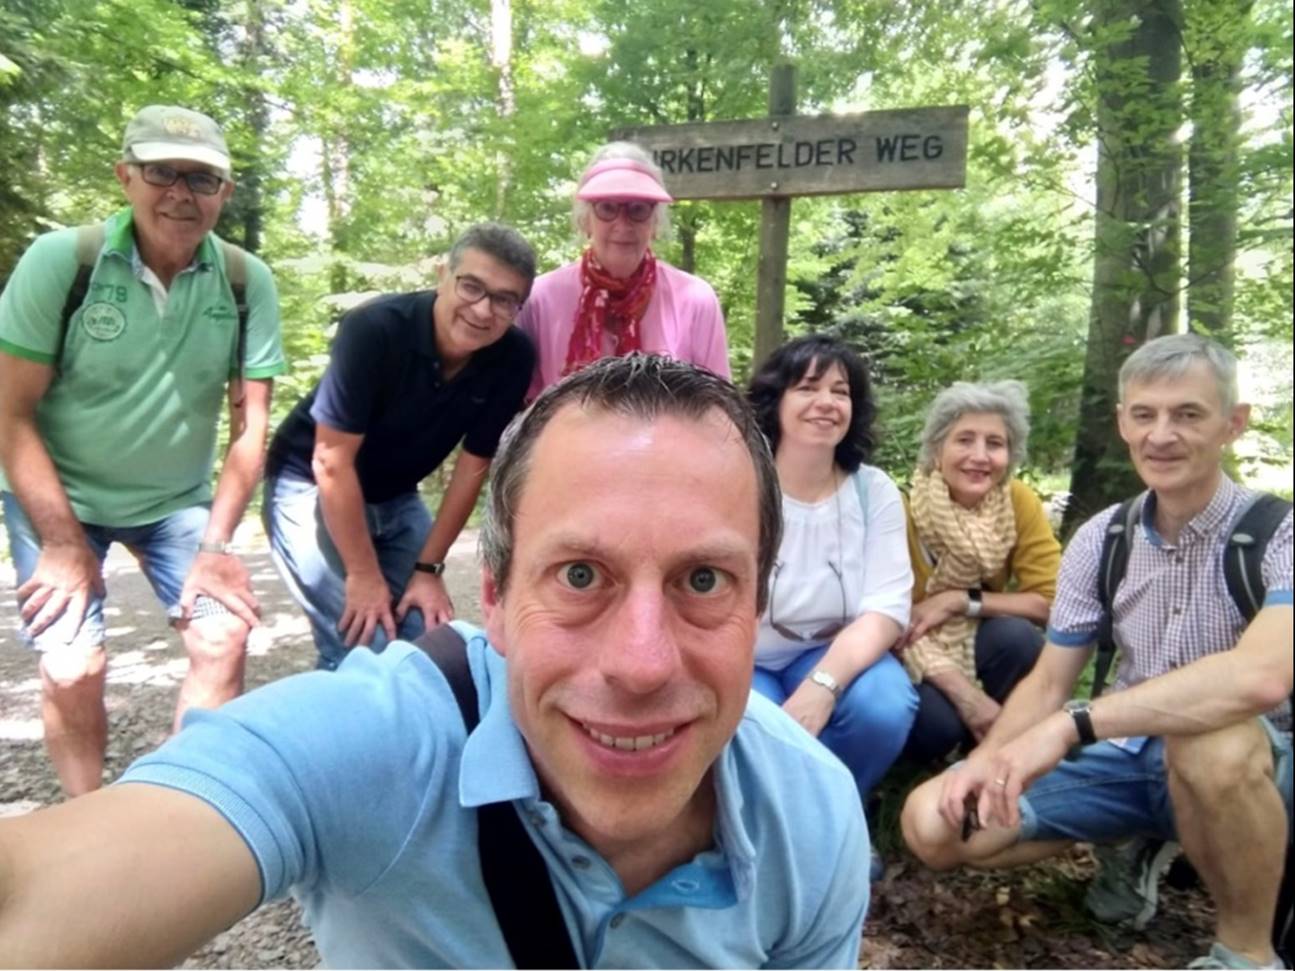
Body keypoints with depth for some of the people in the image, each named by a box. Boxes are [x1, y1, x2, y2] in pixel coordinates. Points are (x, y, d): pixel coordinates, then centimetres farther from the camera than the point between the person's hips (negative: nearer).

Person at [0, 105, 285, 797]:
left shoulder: (248, 282, -13)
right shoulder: (60, 261, -18)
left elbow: (250, 422, -9)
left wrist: (216, 543, -12)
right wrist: (63, 543, -15)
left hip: (178, 500, 2)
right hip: (58, 495, -1)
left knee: (223, 636, -9)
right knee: (72, 667, -9)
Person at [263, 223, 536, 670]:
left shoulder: (514, 358, -17)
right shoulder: (375, 328, -28)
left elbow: (473, 465, -8)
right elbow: (333, 461, -24)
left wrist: (428, 568, -6)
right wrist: (364, 576, -20)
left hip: (395, 499, 4)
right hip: (312, 489, -4)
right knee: (362, 648, -15)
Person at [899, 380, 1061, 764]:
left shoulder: (1020, 502, -14)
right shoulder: (905, 509, -22)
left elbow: (1051, 601, -14)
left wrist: (961, 601, -23)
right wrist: (966, 693, -30)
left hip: (981, 646, 3)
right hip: (913, 658, -3)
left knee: (1019, 636, -29)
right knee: (937, 721, -31)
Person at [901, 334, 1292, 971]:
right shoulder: (1100, 539, -2)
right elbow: (1048, 683, 1)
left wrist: (1071, 726, -39)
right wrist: (989, 759, -17)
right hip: (1126, 756, 4)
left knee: (1211, 742, -40)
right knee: (934, 822, -11)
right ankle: (1144, 846, 11)